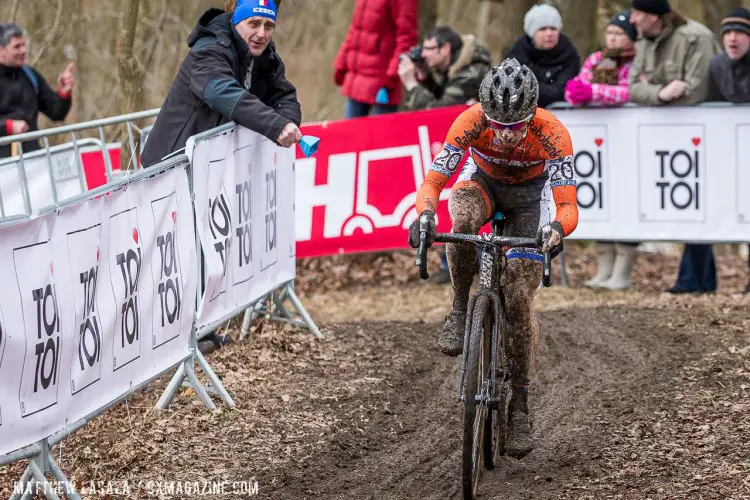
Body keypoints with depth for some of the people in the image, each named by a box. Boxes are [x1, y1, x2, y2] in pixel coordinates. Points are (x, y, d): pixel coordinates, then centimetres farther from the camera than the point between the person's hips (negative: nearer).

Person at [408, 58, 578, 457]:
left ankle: (520, 403, 2)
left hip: (529, 193, -1)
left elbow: (568, 206, -37)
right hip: (483, 180, 1)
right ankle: (460, 310, -16)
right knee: (463, 219, -38)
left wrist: (557, 227, -60)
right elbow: (432, 183, -32)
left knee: (518, 298, -11)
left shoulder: (552, 133, -35)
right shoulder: (470, 122, -33)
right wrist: (425, 215, -53)